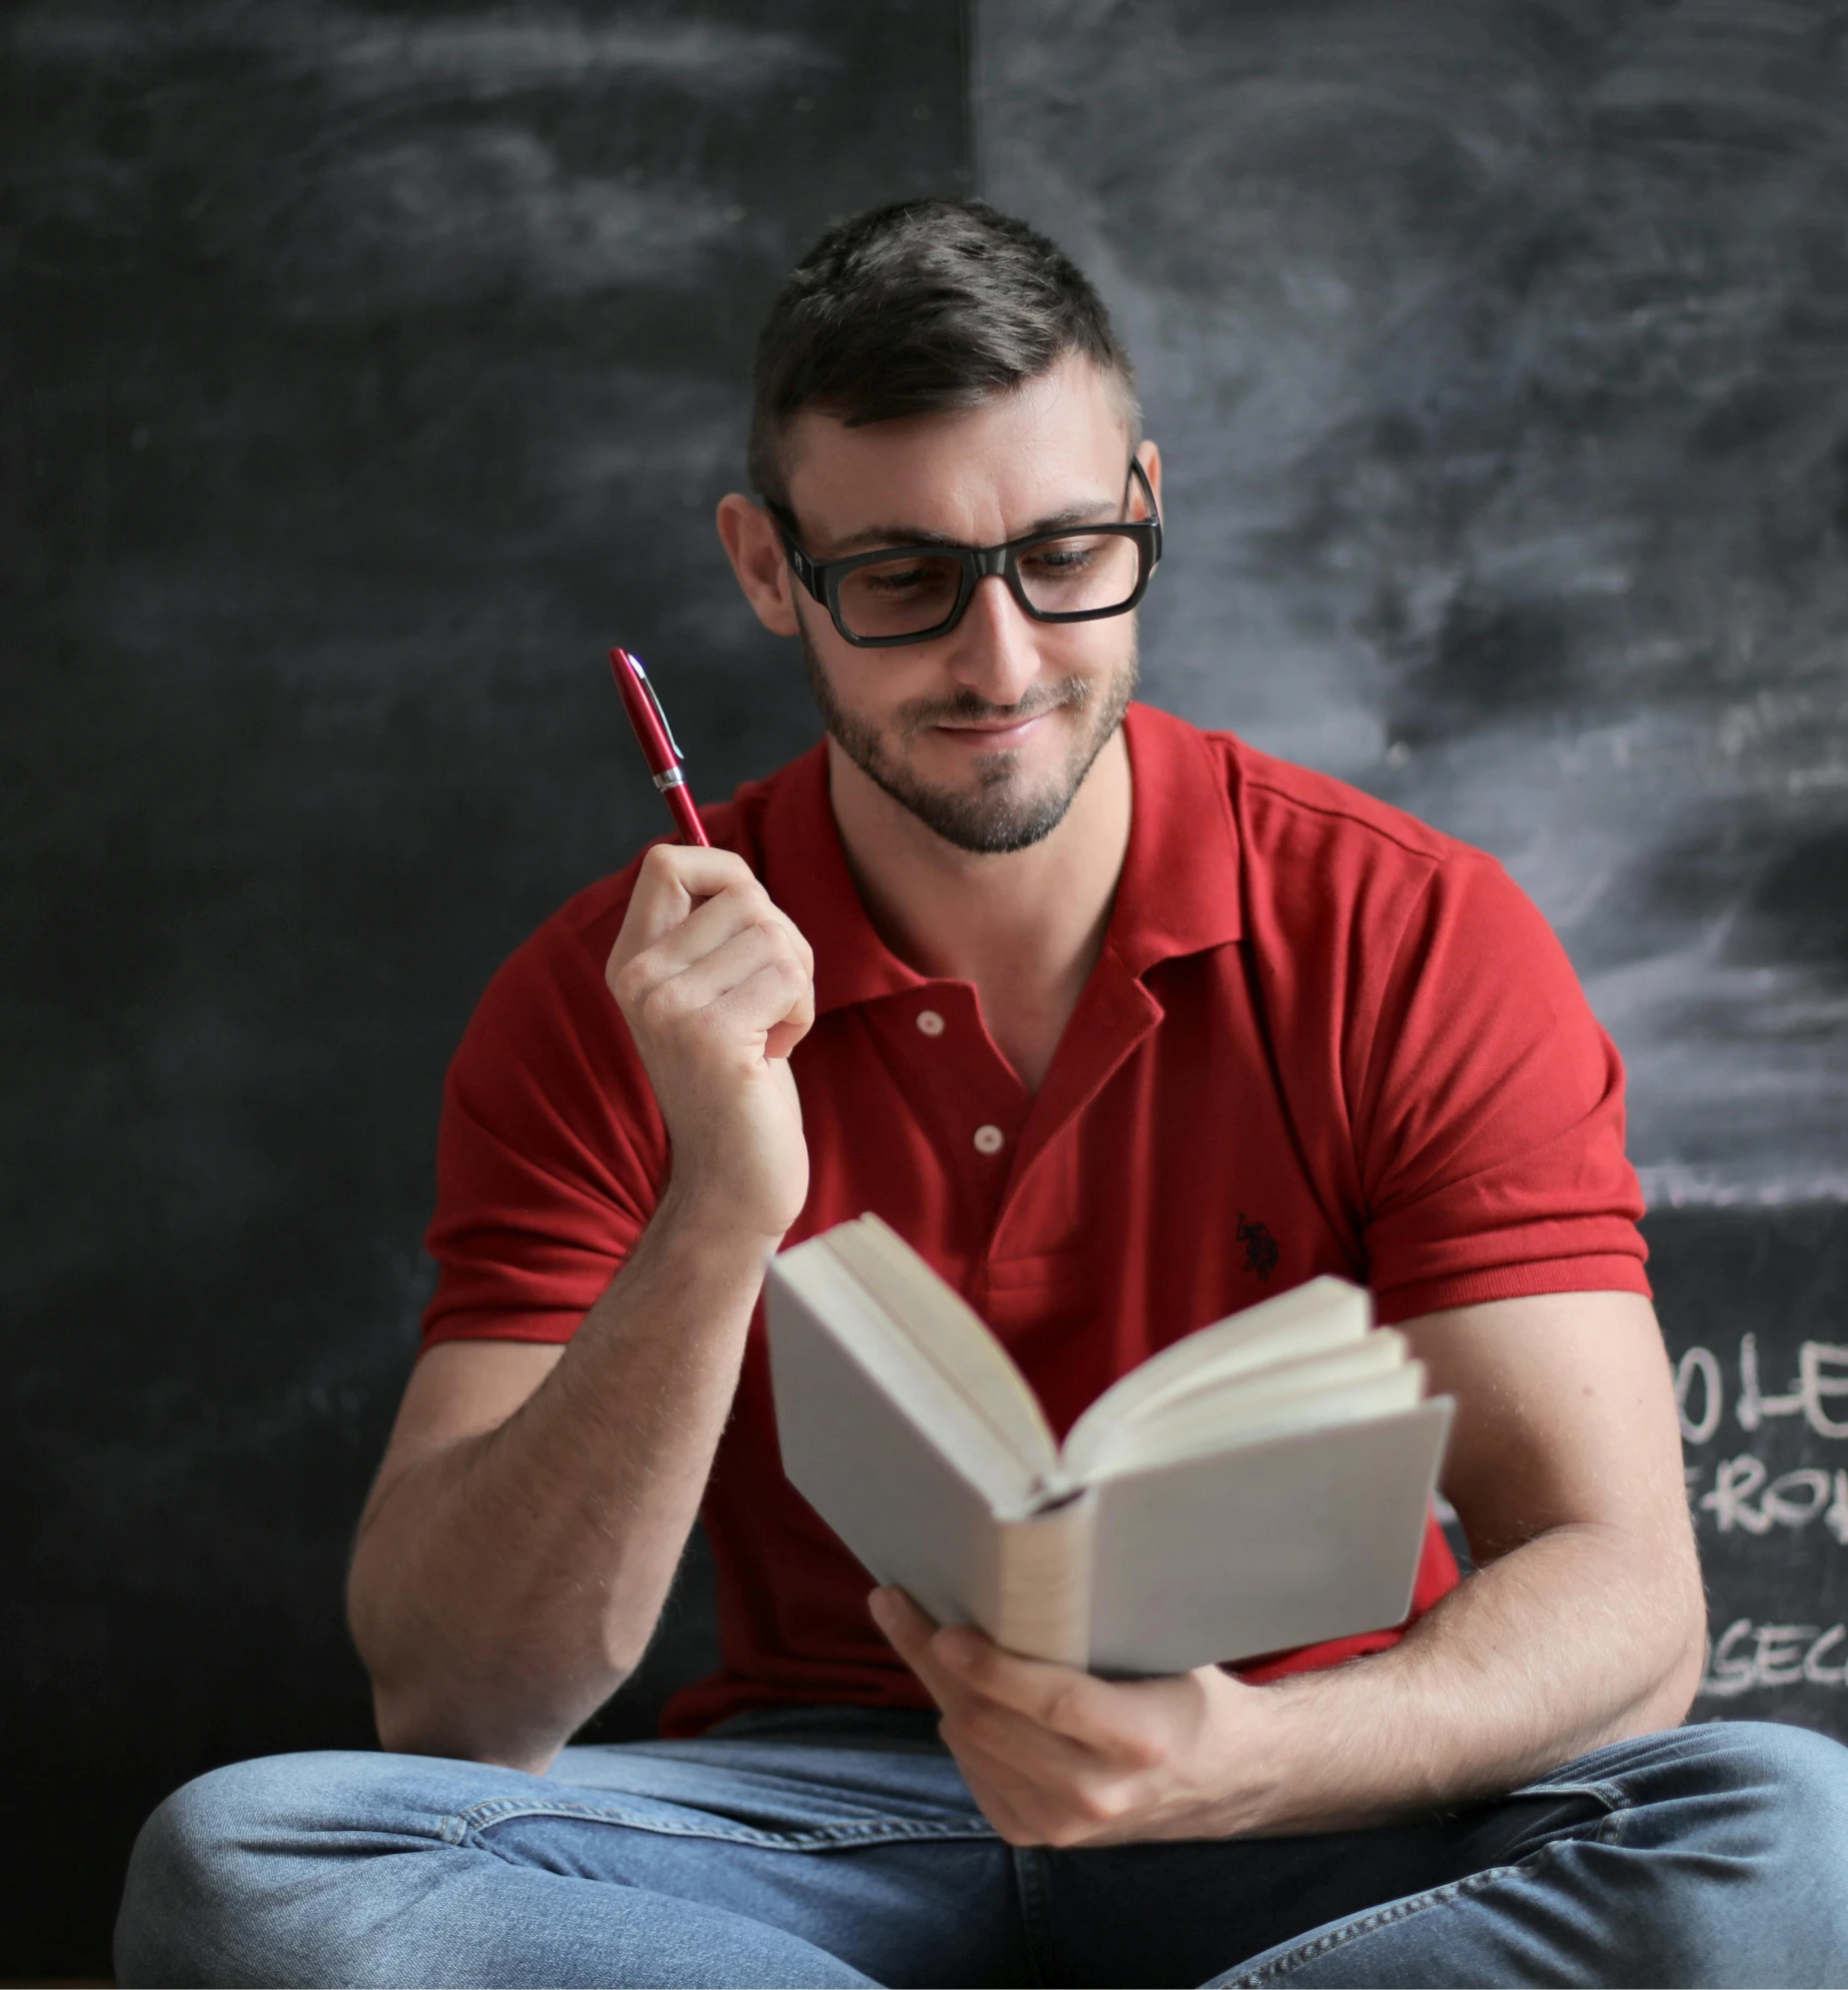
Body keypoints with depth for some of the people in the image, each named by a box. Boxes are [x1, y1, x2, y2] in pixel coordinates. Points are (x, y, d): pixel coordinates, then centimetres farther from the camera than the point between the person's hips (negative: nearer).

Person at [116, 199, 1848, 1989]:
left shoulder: (1415, 940, -6)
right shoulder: (609, 1004, -5)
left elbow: (1620, 1604, -13)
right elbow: (448, 1709, -14)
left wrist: (1241, 1761, -34)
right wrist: (721, 1213, -27)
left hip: (1301, 1837, 0)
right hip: (810, 1824, 1)